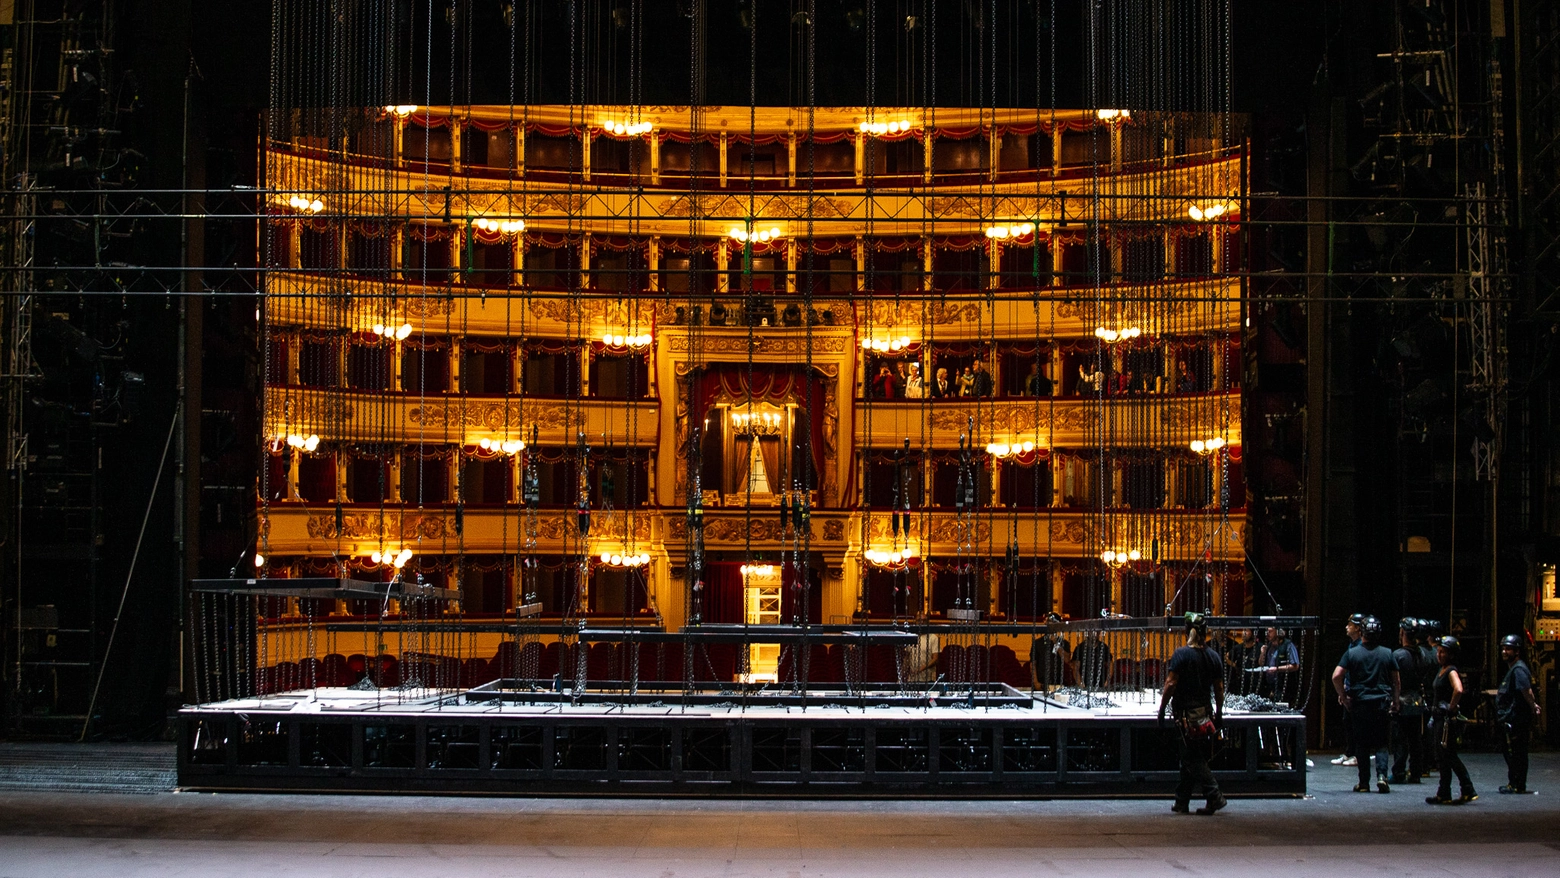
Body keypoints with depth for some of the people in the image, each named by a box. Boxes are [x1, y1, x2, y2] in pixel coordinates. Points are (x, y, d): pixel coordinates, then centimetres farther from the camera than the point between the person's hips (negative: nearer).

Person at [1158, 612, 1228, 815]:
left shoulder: (1181, 654, -11)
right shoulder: (1213, 656, 4)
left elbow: (1171, 684, -15)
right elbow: (1219, 688, 8)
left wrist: (1162, 708, -8)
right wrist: (1219, 714, 17)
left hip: (1187, 714, -6)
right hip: (1205, 712, 6)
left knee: (1194, 760, -2)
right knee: (1190, 759, 13)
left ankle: (1214, 797, -11)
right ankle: (1181, 802, 18)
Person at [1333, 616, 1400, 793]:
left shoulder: (1352, 653, -1)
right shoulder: (1387, 653, 2)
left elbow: (1336, 676, -9)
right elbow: (1396, 681, 7)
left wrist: (1343, 696, 3)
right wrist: (1396, 701, 18)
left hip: (1359, 703, 0)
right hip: (1382, 703, 1)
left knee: (1362, 744, 7)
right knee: (1381, 744, 7)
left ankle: (1364, 782, 8)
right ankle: (1381, 775, -14)